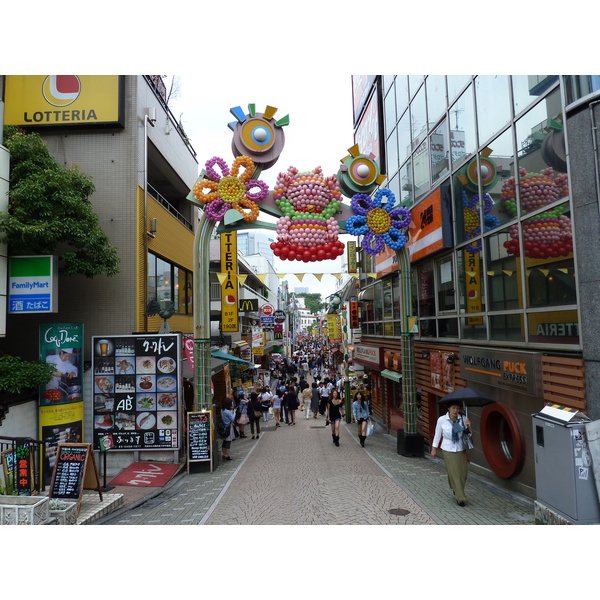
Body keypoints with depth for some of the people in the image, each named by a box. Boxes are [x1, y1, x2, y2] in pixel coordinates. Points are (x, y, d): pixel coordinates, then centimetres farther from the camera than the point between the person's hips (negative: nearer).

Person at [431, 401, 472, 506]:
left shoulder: (462, 419, -6)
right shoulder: (442, 420, -10)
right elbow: (437, 434, 1)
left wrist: (467, 427, -23)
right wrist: (434, 448, 7)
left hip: (461, 449, 3)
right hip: (448, 450, -3)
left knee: (463, 472, 7)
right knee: (454, 473, -2)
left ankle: (456, 490, 36)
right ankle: (460, 497, 11)